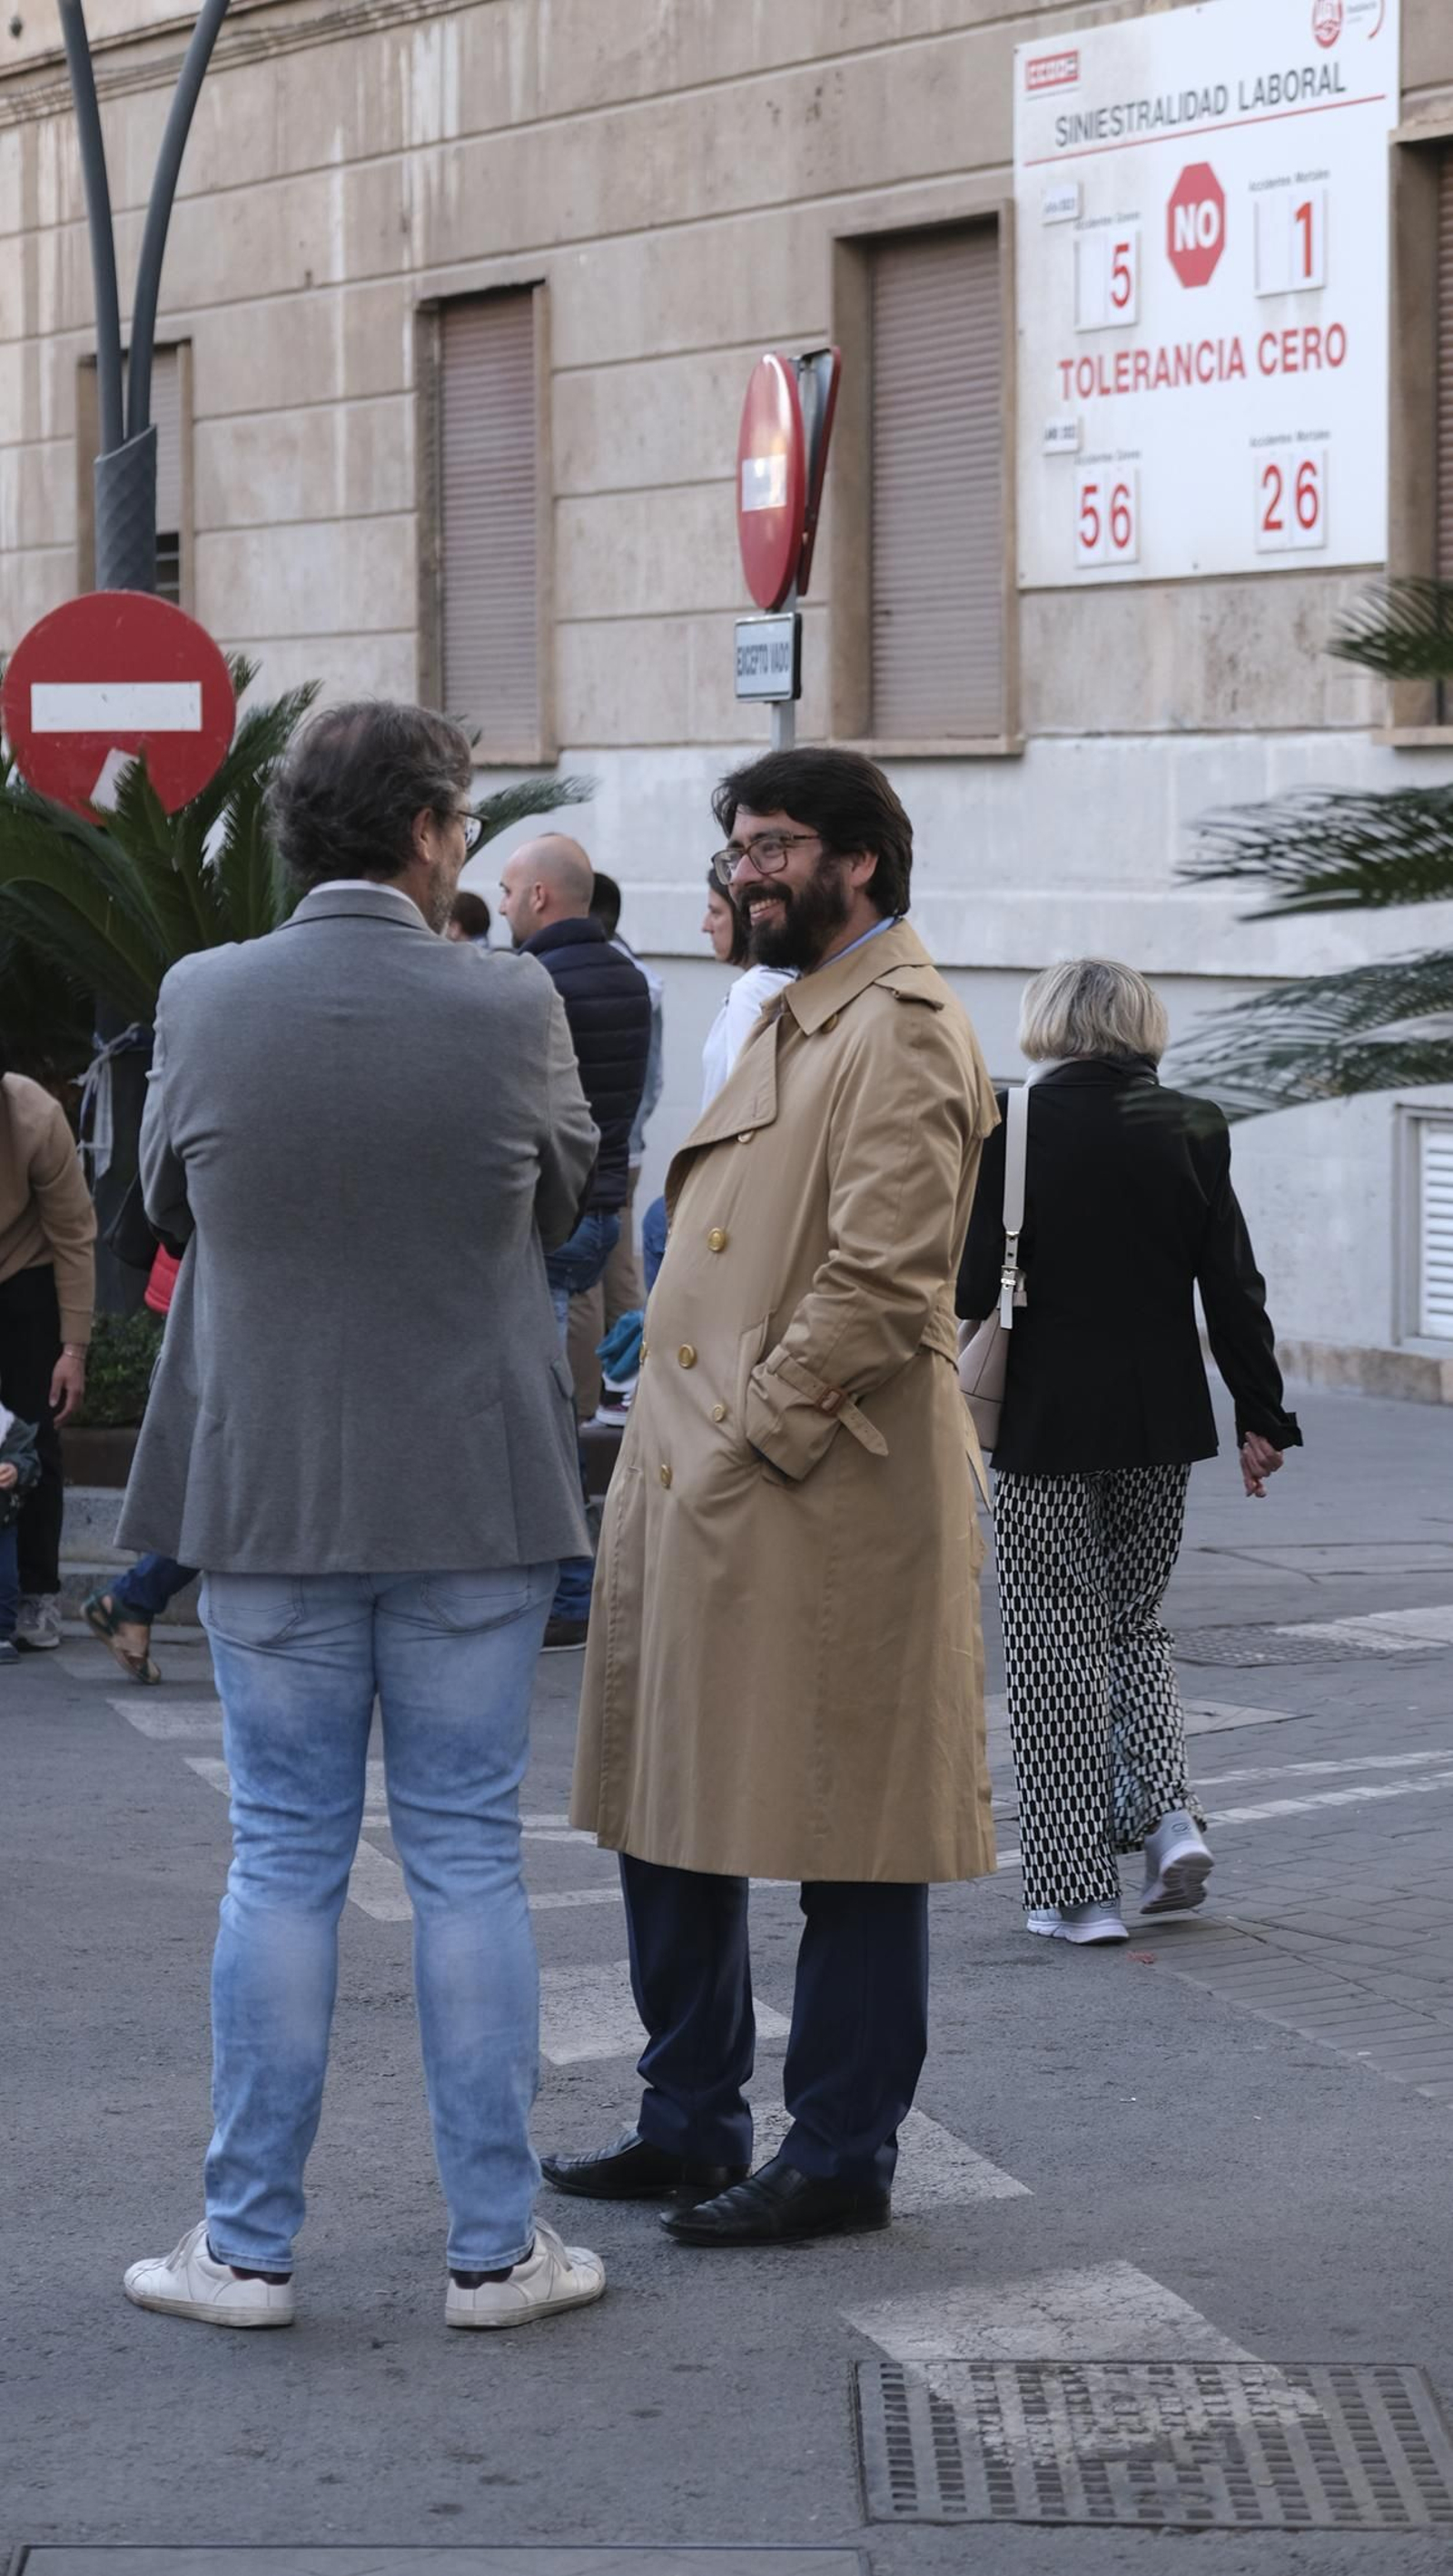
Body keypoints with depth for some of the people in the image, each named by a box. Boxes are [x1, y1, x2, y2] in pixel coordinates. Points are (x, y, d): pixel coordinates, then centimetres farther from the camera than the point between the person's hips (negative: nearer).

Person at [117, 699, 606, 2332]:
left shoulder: (203, 1003, -6)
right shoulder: (510, 1014, -10)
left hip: (268, 1494, 1)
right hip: (475, 1495, -1)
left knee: (281, 1862, 9)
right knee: (467, 1860, 7)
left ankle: (248, 2245, 13)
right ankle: (494, 2245, 13)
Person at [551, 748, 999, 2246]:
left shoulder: (901, 1031, -12)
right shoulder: (793, 1021, 20)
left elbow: (882, 1281, -20)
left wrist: (753, 1433, -17)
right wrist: (677, 1449, 15)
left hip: (817, 1506, -10)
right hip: (698, 1497, 10)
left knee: (847, 1852, 0)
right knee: (671, 1823, 14)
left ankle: (839, 2159, 8)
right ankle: (691, 2125, 25)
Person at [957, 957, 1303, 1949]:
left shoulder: (1013, 1126, -11)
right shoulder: (1193, 1130, -1)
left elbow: (972, 1282, -13)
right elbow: (1234, 1286, 2)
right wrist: (1263, 1415, 9)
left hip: (1045, 1421, -3)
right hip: (1162, 1421, 4)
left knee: (1059, 1644, 4)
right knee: (1137, 1620, 21)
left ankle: (1078, 1891, 6)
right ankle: (1166, 1813, 2)